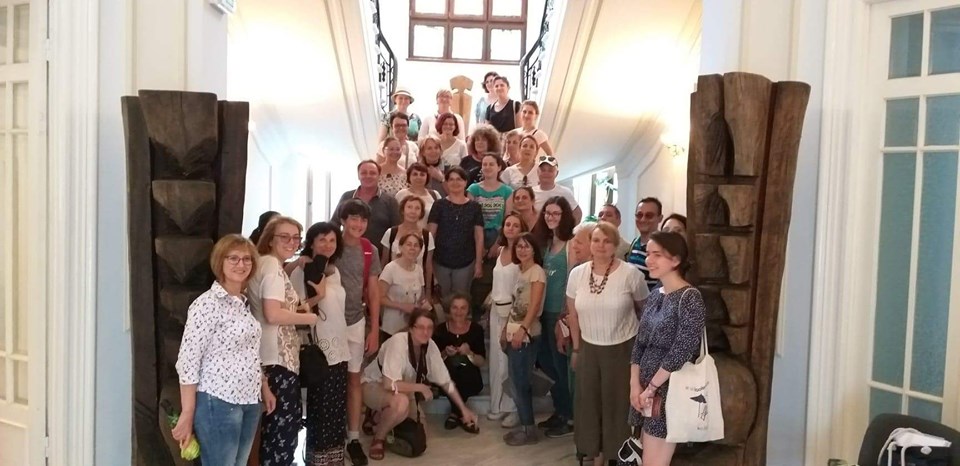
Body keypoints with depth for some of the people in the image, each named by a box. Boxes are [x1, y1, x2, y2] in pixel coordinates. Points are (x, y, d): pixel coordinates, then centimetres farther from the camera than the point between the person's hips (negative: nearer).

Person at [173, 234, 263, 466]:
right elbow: (188, 361, -16)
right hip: (219, 402, -8)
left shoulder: (244, 302, 11)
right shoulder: (207, 304, -14)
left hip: (249, 402, 8)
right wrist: (187, 415, -16)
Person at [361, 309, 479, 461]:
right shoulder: (398, 343, -32)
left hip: (402, 390, 6)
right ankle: (378, 438, -10)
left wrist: (464, 409, -3)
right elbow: (389, 384, -39)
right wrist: (421, 387, -27)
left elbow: (445, 381, -3)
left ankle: (383, 419, 21)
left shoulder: (430, 346, -14)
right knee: (401, 402, -36)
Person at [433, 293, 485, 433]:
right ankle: (461, 415, -17)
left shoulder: (476, 329, -2)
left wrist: (469, 353, -20)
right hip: (447, 381, 0)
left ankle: (455, 414, -13)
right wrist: (445, 353, -17)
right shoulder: (441, 329, -1)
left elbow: (481, 362, -1)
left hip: (470, 381, 0)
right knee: (450, 365, -32)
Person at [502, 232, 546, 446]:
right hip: (514, 332, 8)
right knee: (517, 380, 11)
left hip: (527, 334, -8)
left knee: (520, 380, -4)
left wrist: (522, 329, -27)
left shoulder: (537, 271, -10)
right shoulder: (520, 271, 14)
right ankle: (524, 425, 19)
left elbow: (535, 305, -19)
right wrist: (506, 329, 16)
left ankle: (529, 429, 7)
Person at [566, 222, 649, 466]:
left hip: (623, 349, -4)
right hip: (589, 348, 4)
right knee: (588, 402, 14)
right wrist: (576, 348, 11)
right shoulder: (577, 274, -4)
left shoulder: (631, 274, -15)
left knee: (619, 403, 7)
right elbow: (573, 314, 7)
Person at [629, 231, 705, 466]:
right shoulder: (654, 295, 9)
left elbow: (681, 352, -19)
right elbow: (639, 344, 10)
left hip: (670, 391, -7)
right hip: (646, 389, 7)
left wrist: (651, 388, -13)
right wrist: (635, 385, -1)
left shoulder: (690, 298, -14)